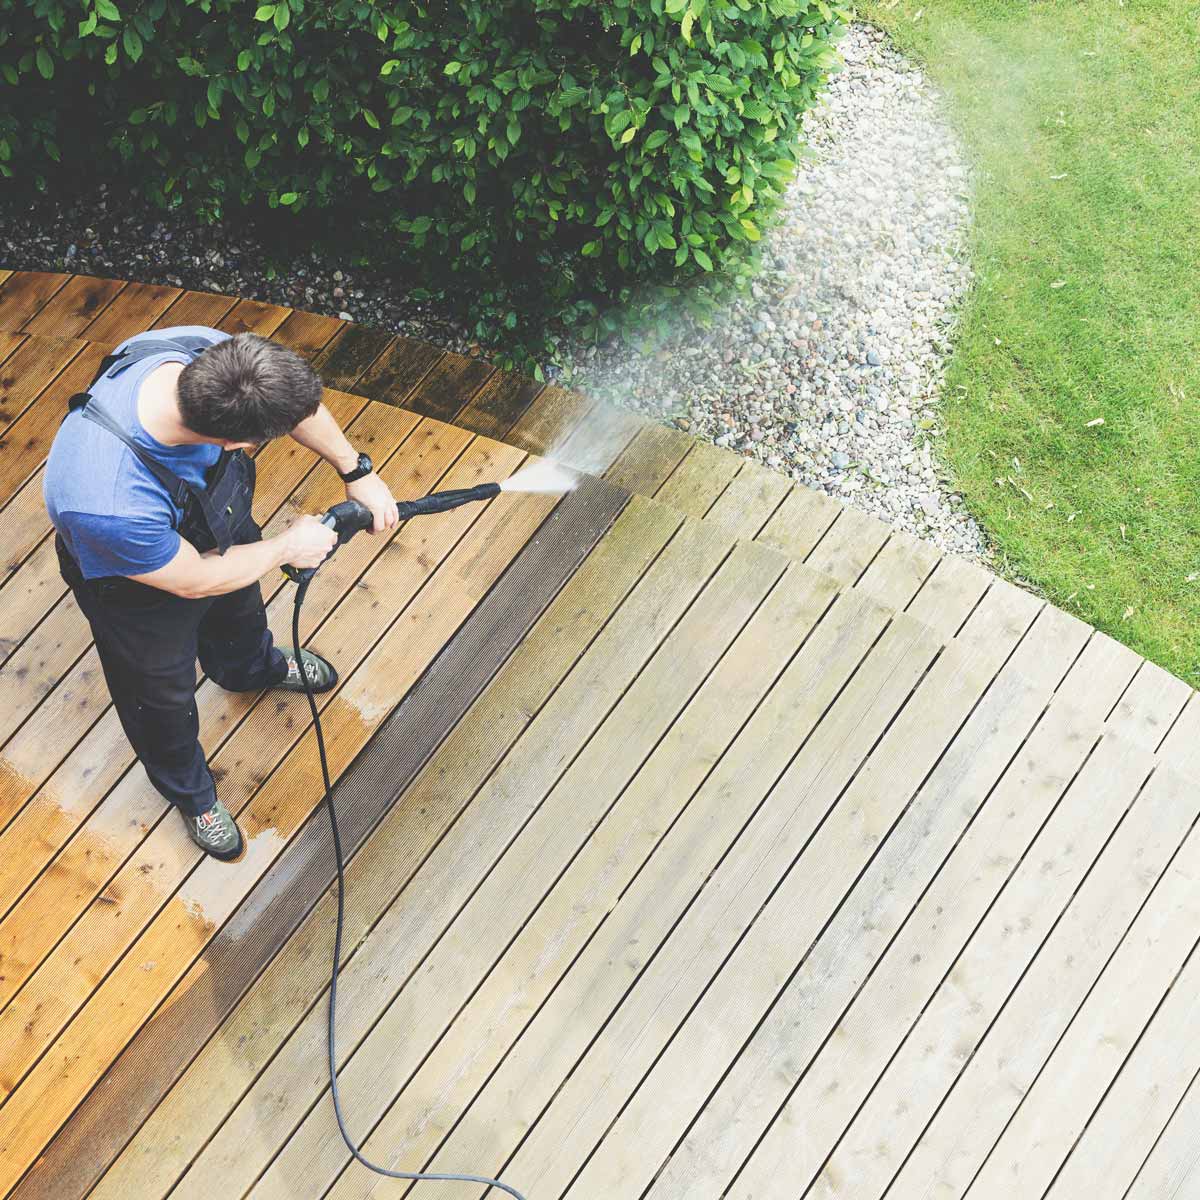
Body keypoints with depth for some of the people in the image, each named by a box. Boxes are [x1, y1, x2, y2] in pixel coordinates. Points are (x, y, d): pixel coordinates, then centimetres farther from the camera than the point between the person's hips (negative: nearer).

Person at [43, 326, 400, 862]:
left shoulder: (209, 352, -36)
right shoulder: (107, 504, -50)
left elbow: (295, 398, -12)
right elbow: (194, 580, -29)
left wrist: (359, 472, -5)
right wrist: (287, 547, -15)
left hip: (219, 521, 6)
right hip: (141, 584, -5)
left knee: (240, 607, 37)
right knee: (162, 697, 25)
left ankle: (252, 667, 74)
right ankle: (190, 792, 58)